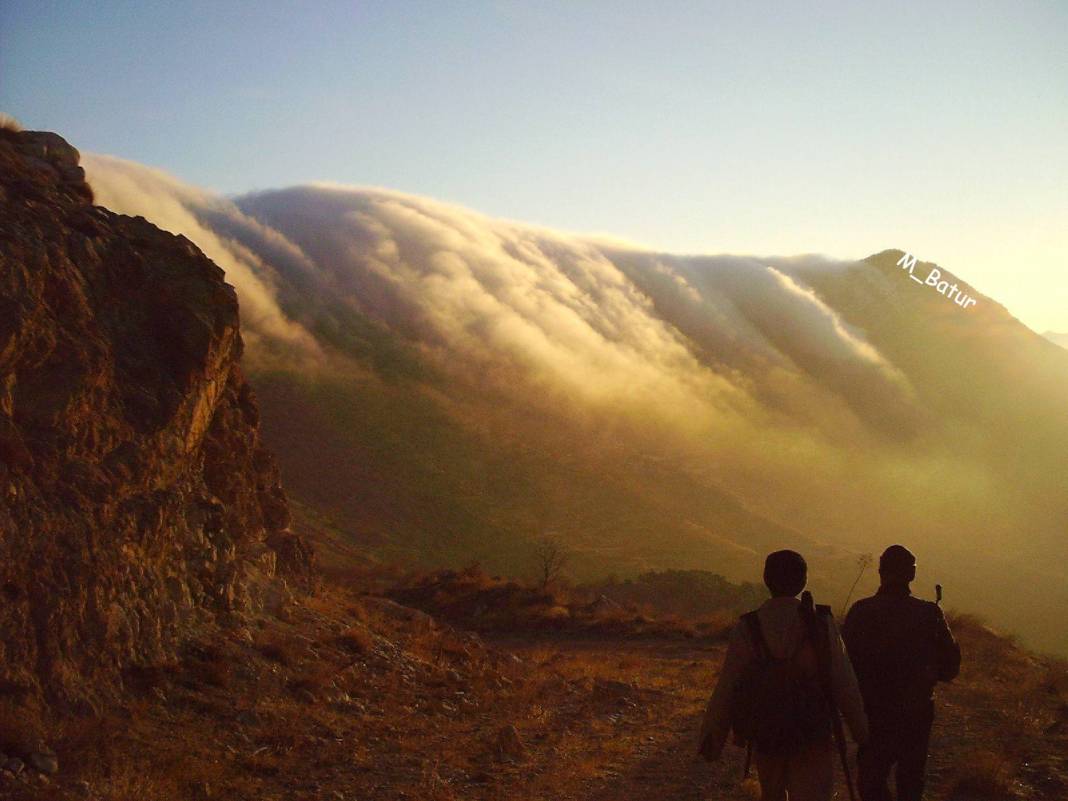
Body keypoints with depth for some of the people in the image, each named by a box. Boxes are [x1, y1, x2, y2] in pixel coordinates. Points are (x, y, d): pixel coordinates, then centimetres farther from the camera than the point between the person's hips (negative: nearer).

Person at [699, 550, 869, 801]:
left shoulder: (747, 628, -8)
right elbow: (844, 685, -7)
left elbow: (726, 688, -7)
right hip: (814, 740, -2)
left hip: (766, 738, 2)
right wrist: (860, 729, 7)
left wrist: (710, 737, 2)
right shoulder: (822, 624, -9)